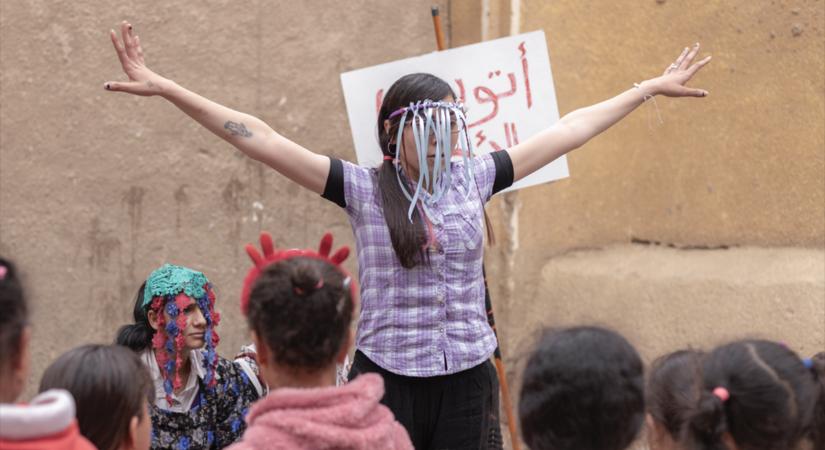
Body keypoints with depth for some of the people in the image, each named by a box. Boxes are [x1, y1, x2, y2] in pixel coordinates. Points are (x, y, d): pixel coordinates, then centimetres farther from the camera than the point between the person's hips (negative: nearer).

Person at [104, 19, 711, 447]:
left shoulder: (473, 179, 6)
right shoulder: (363, 189, -3)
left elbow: (568, 132, 13)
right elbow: (262, 140, -10)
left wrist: (651, 88, 20)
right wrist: (164, 88, -16)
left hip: (467, 377, 3)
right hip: (388, 377, -3)